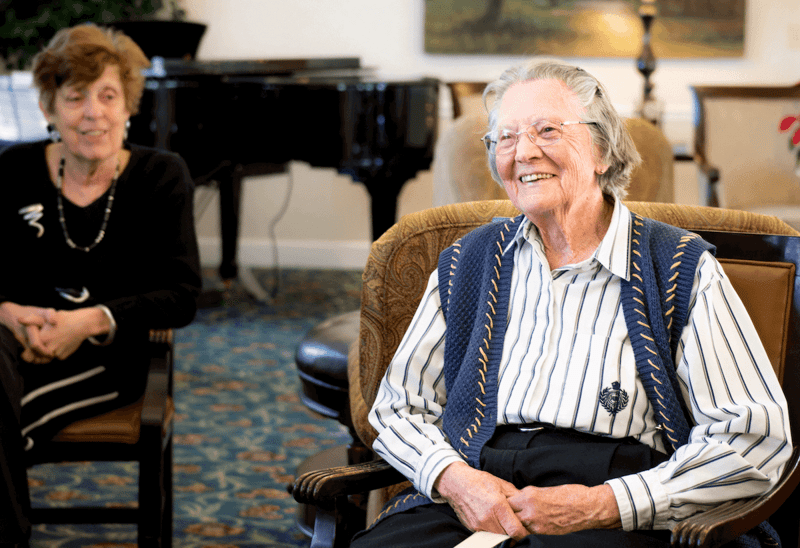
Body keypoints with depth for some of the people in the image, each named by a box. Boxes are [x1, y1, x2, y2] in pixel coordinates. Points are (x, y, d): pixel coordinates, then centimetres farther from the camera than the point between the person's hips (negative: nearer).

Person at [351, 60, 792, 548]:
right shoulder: (468, 261, 17)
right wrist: (454, 479, -4)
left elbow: (756, 437, -3)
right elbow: (399, 407, 19)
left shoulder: (682, 269, 5)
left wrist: (603, 505, -12)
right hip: (467, 503, 3)